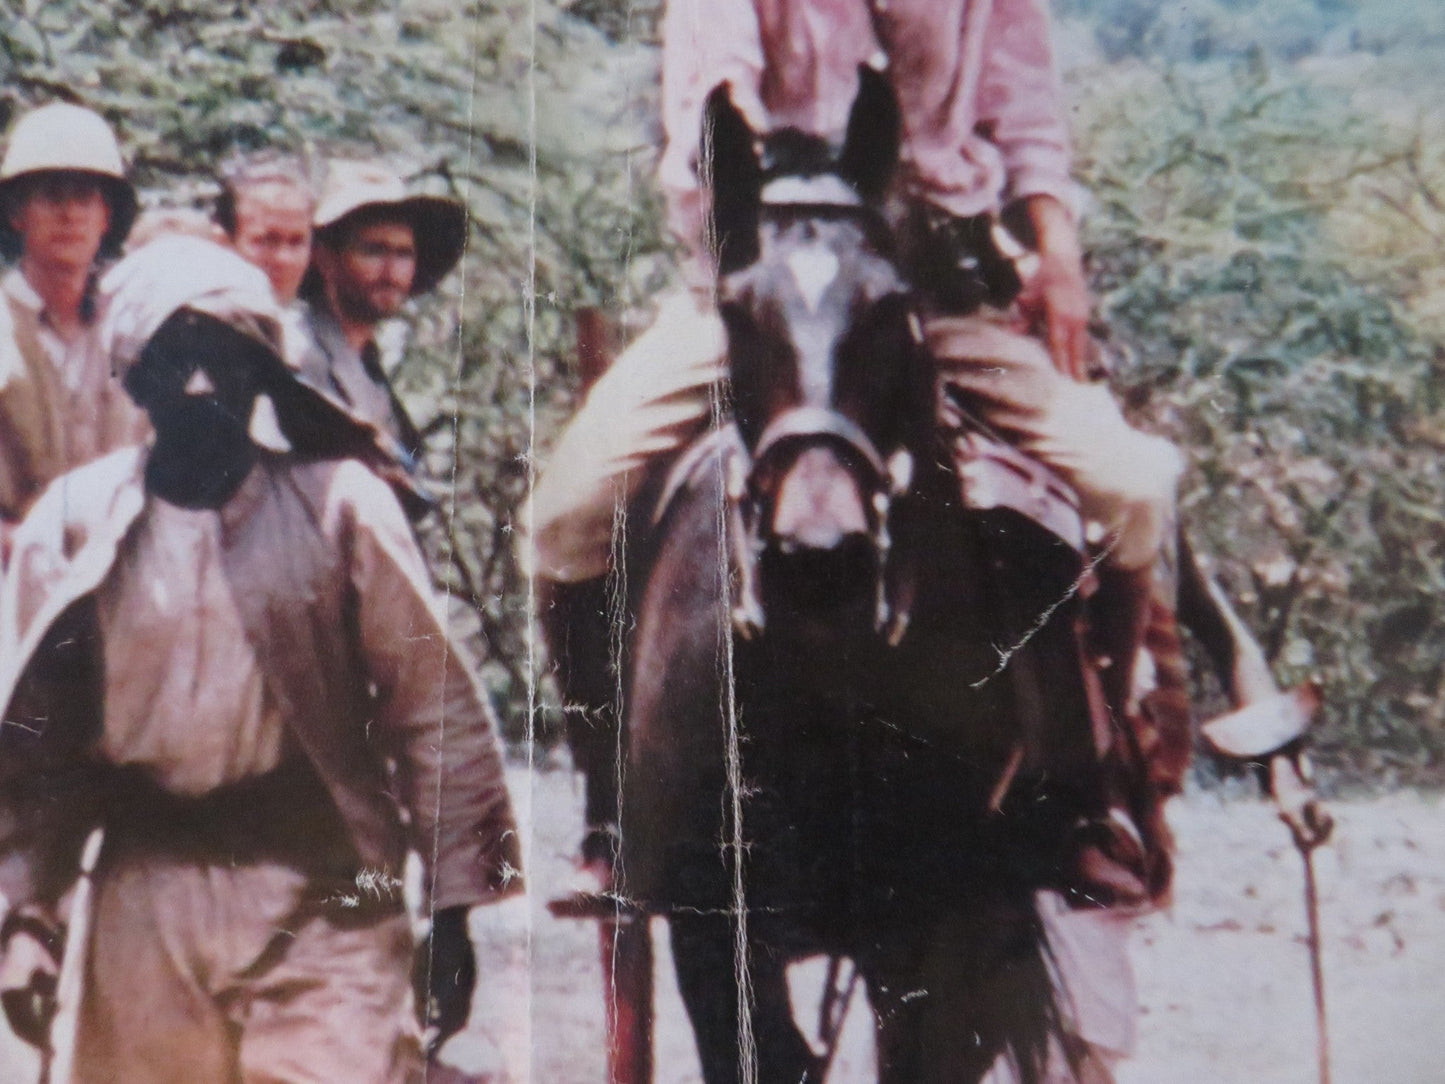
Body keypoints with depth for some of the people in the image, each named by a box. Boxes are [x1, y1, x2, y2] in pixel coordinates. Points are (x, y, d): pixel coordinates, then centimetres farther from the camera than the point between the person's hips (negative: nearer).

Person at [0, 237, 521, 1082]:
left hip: (324, 904, -2)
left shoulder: (341, 504, -3)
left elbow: (432, 711, 0)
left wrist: (453, 908, -1)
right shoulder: (76, 520, 3)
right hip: (147, 908, 2)